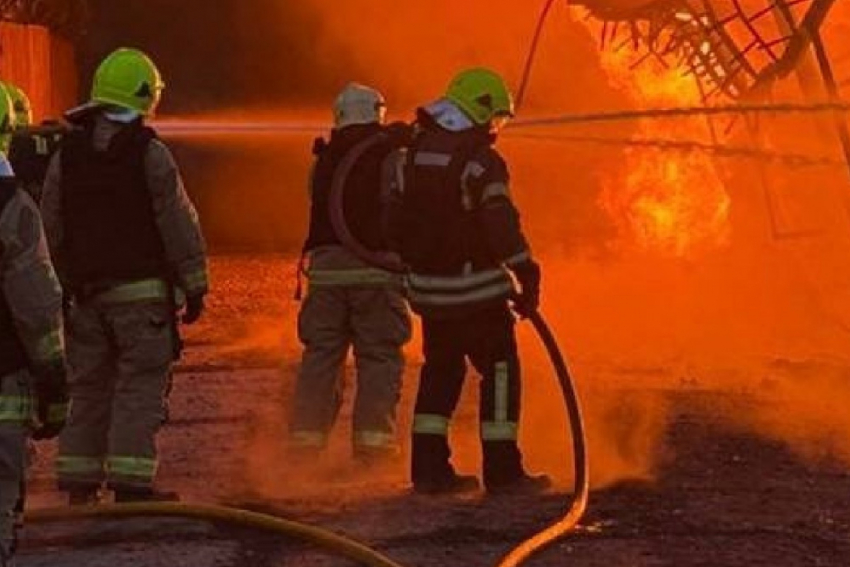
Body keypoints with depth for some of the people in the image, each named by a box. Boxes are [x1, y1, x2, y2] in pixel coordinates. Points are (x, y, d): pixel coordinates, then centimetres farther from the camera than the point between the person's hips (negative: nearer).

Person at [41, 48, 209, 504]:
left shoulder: (67, 154, 8)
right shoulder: (149, 153, -8)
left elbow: (50, 226, 11)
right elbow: (179, 223, -7)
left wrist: (63, 284, 18)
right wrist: (194, 285, -1)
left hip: (85, 290, 5)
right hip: (141, 287, -5)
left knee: (88, 385, 12)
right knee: (140, 385, -3)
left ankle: (79, 480, 13)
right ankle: (130, 481, -9)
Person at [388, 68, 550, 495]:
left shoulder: (412, 155, 9)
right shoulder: (482, 163, -14)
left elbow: (396, 223, 13)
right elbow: (502, 228, -18)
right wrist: (528, 277, -13)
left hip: (428, 286, 7)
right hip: (475, 289, -7)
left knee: (440, 371, 16)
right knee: (499, 370, 2)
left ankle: (430, 468, 13)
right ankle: (502, 471, 0)